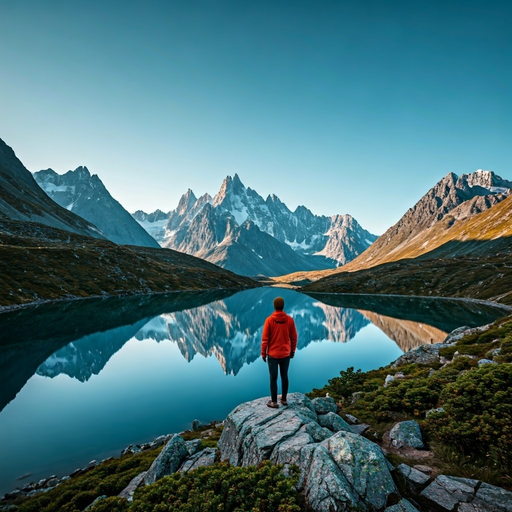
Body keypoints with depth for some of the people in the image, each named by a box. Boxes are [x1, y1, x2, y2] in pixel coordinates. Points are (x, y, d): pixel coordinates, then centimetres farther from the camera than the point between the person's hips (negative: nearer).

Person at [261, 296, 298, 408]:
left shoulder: (269, 320, -13)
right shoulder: (290, 320, -6)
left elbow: (265, 338, -10)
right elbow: (294, 337, 1)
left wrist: (263, 353, 0)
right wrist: (292, 351, 14)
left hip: (273, 354, -3)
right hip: (286, 354, 3)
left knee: (273, 378, 7)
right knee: (284, 376, 16)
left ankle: (274, 402, 16)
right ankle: (284, 399, 27)